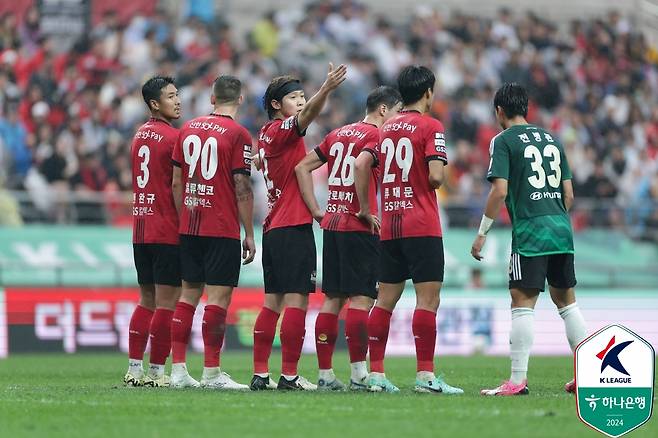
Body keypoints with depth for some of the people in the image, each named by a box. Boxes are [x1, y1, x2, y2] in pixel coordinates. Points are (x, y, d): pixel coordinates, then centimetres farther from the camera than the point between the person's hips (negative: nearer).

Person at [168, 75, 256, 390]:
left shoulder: (188, 129, 9)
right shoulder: (238, 134, -8)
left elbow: (176, 182, 12)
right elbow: (242, 189, -10)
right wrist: (249, 235, -4)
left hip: (189, 228, 6)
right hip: (222, 230, -6)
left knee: (189, 294, 10)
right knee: (218, 297, -4)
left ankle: (178, 369, 8)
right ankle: (211, 373, -6)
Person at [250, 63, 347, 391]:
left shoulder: (266, 133, 15)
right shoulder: (282, 129, -8)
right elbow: (308, 114, -29)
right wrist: (327, 89, -46)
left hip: (273, 228, 9)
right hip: (294, 228, -9)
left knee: (273, 301, 10)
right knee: (297, 300, -9)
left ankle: (260, 374, 10)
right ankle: (289, 375, -13)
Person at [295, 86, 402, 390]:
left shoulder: (338, 134, 17)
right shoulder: (376, 135, -6)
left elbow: (302, 167, 15)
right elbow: (361, 164, -26)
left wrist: (316, 211, 12)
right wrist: (366, 209, -17)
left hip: (331, 225, 7)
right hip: (358, 228, -7)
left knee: (333, 299, 9)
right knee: (361, 298, -6)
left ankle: (325, 375, 9)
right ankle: (359, 374, -8)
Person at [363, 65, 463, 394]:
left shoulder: (386, 128, 14)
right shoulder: (430, 127, -6)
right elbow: (435, 176, -15)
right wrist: (438, 178, 5)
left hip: (389, 226, 7)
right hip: (421, 226, -7)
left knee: (386, 299, 9)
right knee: (428, 298, -7)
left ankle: (376, 374, 8)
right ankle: (425, 376, -13)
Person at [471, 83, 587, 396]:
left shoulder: (503, 140, -2)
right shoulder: (551, 139, 17)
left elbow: (499, 191, -11)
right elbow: (569, 194, 15)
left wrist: (482, 233, -4)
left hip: (529, 232, -6)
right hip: (561, 229, 6)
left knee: (522, 302, -7)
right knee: (565, 300, 15)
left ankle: (518, 379, -13)